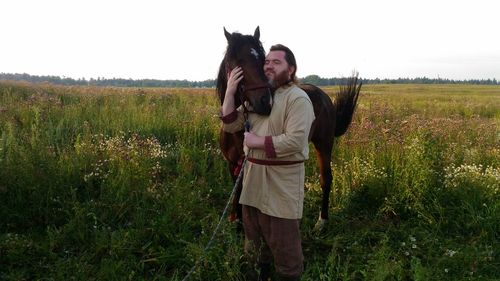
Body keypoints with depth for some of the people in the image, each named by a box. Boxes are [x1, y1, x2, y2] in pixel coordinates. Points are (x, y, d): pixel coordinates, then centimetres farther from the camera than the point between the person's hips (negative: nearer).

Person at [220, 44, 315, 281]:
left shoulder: (298, 98, -14)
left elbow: (295, 141, -25)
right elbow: (230, 126, 6)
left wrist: (257, 141, -18)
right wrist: (230, 93, -5)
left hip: (283, 178, -7)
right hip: (253, 174, 8)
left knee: (283, 240, 5)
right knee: (253, 232, 22)